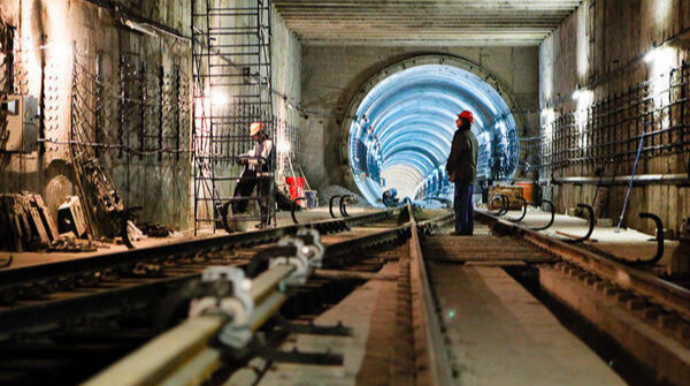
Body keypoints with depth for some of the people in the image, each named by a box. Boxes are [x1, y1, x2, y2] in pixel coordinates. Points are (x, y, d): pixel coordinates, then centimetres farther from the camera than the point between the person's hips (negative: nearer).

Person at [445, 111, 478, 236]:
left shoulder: (462, 136, -13)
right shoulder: (473, 136, 18)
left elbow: (455, 155, -14)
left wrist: (449, 168, 2)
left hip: (462, 174, -10)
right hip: (472, 174, 10)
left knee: (460, 203, -8)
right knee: (468, 203, 11)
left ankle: (461, 229, -9)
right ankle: (469, 229, 13)